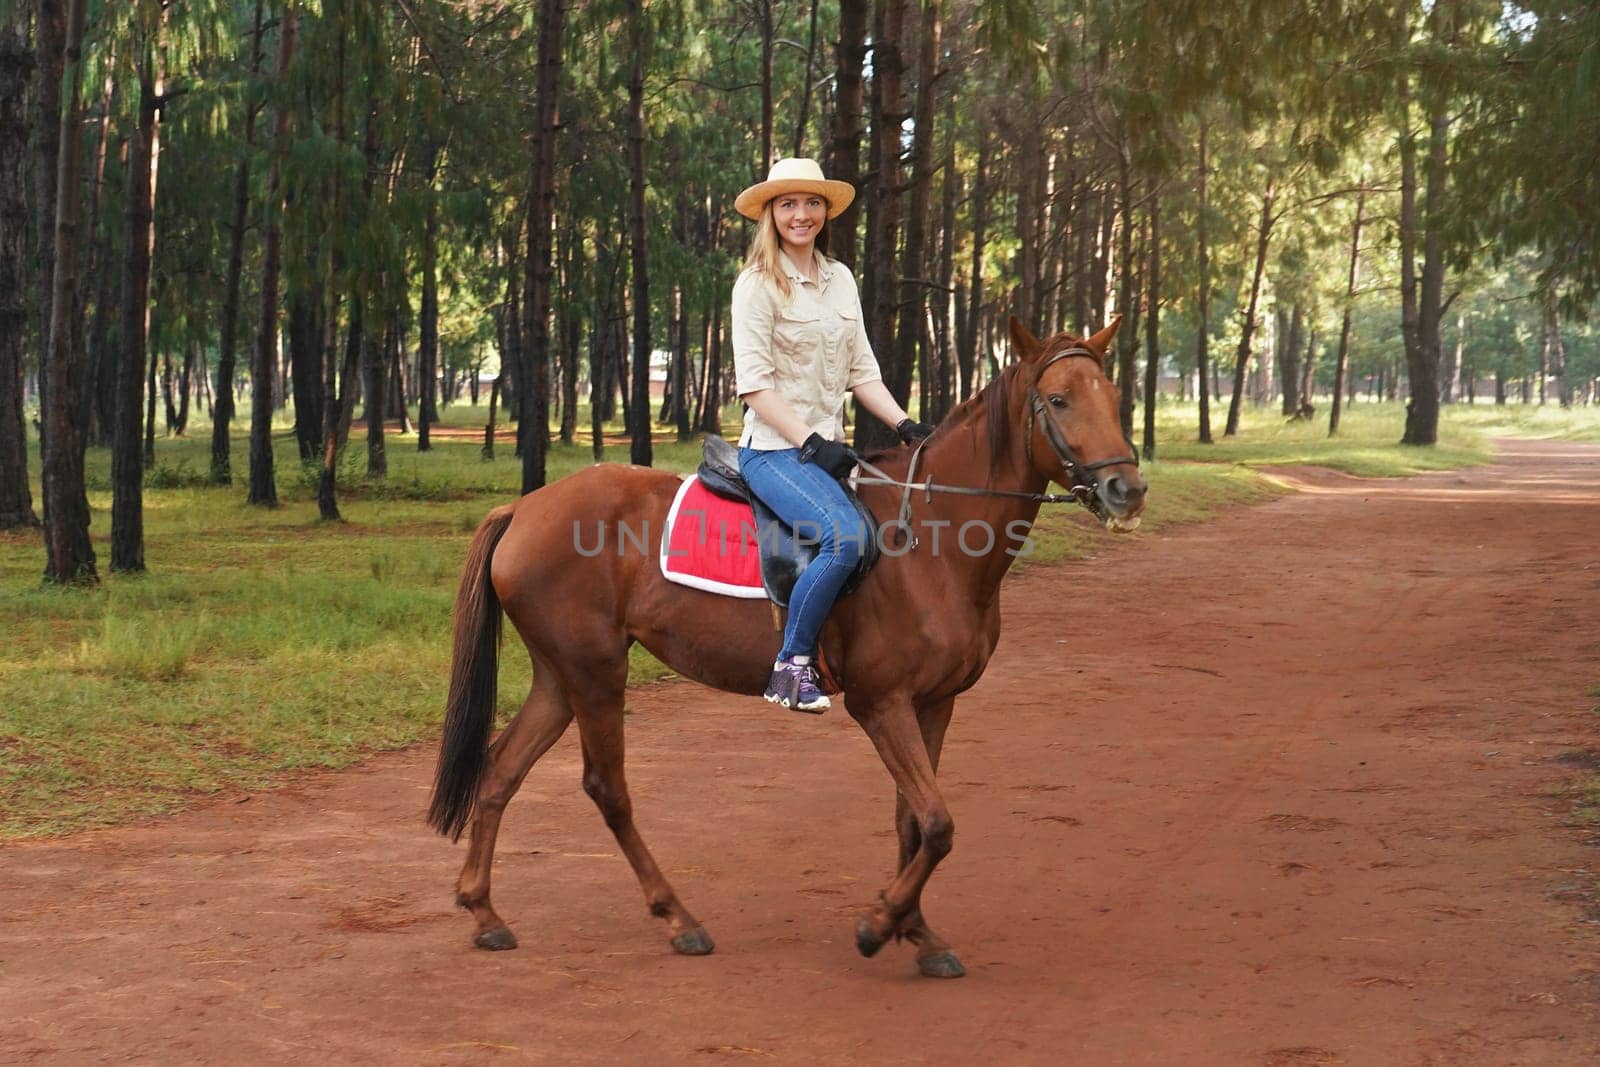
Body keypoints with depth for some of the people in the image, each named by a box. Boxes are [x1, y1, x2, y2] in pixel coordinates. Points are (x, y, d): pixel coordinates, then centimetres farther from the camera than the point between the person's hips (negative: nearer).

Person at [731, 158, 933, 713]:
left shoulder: (840, 279, 14)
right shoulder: (758, 284, -6)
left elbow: (861, 371, 15)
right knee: (845, 534, -30)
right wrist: (809, 441, -20)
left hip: (828, 448, 8)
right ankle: (792, 665, -19)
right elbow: (754, 382, -13)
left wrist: (904, 424, 1)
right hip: (774, 449, -8)